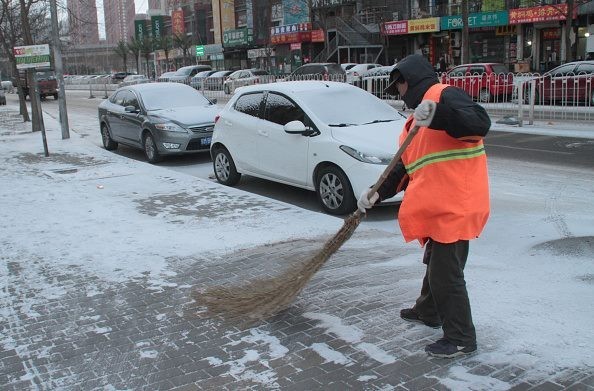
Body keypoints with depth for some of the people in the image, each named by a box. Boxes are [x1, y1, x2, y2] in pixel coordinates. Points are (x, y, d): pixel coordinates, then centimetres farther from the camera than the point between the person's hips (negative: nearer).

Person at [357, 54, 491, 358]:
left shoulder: (445, 95, -10)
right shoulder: (417, 117, 21)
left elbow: (479, 123, -29)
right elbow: (405, 167, 20)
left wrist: (438, 115, -43)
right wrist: (377, 193, 10)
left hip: (455, 205, -11)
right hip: (437, 206, 11)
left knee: (446, 272, -5)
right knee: (434, 262, 25)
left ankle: (461, 339, 8)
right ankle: (428, 311, 45)